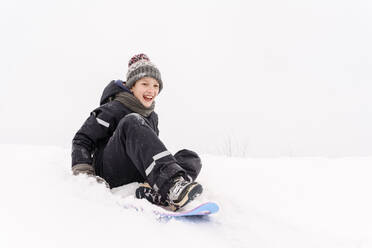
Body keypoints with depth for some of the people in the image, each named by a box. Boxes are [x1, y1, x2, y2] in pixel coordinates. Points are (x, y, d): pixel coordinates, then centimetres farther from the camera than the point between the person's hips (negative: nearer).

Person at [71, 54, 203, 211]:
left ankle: (155, 193, -47)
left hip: (139, 177, 6)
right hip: (109, 173, -6)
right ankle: (173, 183, -51)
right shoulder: (113, 109, 0)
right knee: (132, 122, -30)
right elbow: (82, 139, -2)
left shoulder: (152, 117, 19)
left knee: (191, 158, -14)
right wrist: (83, 172, -16)